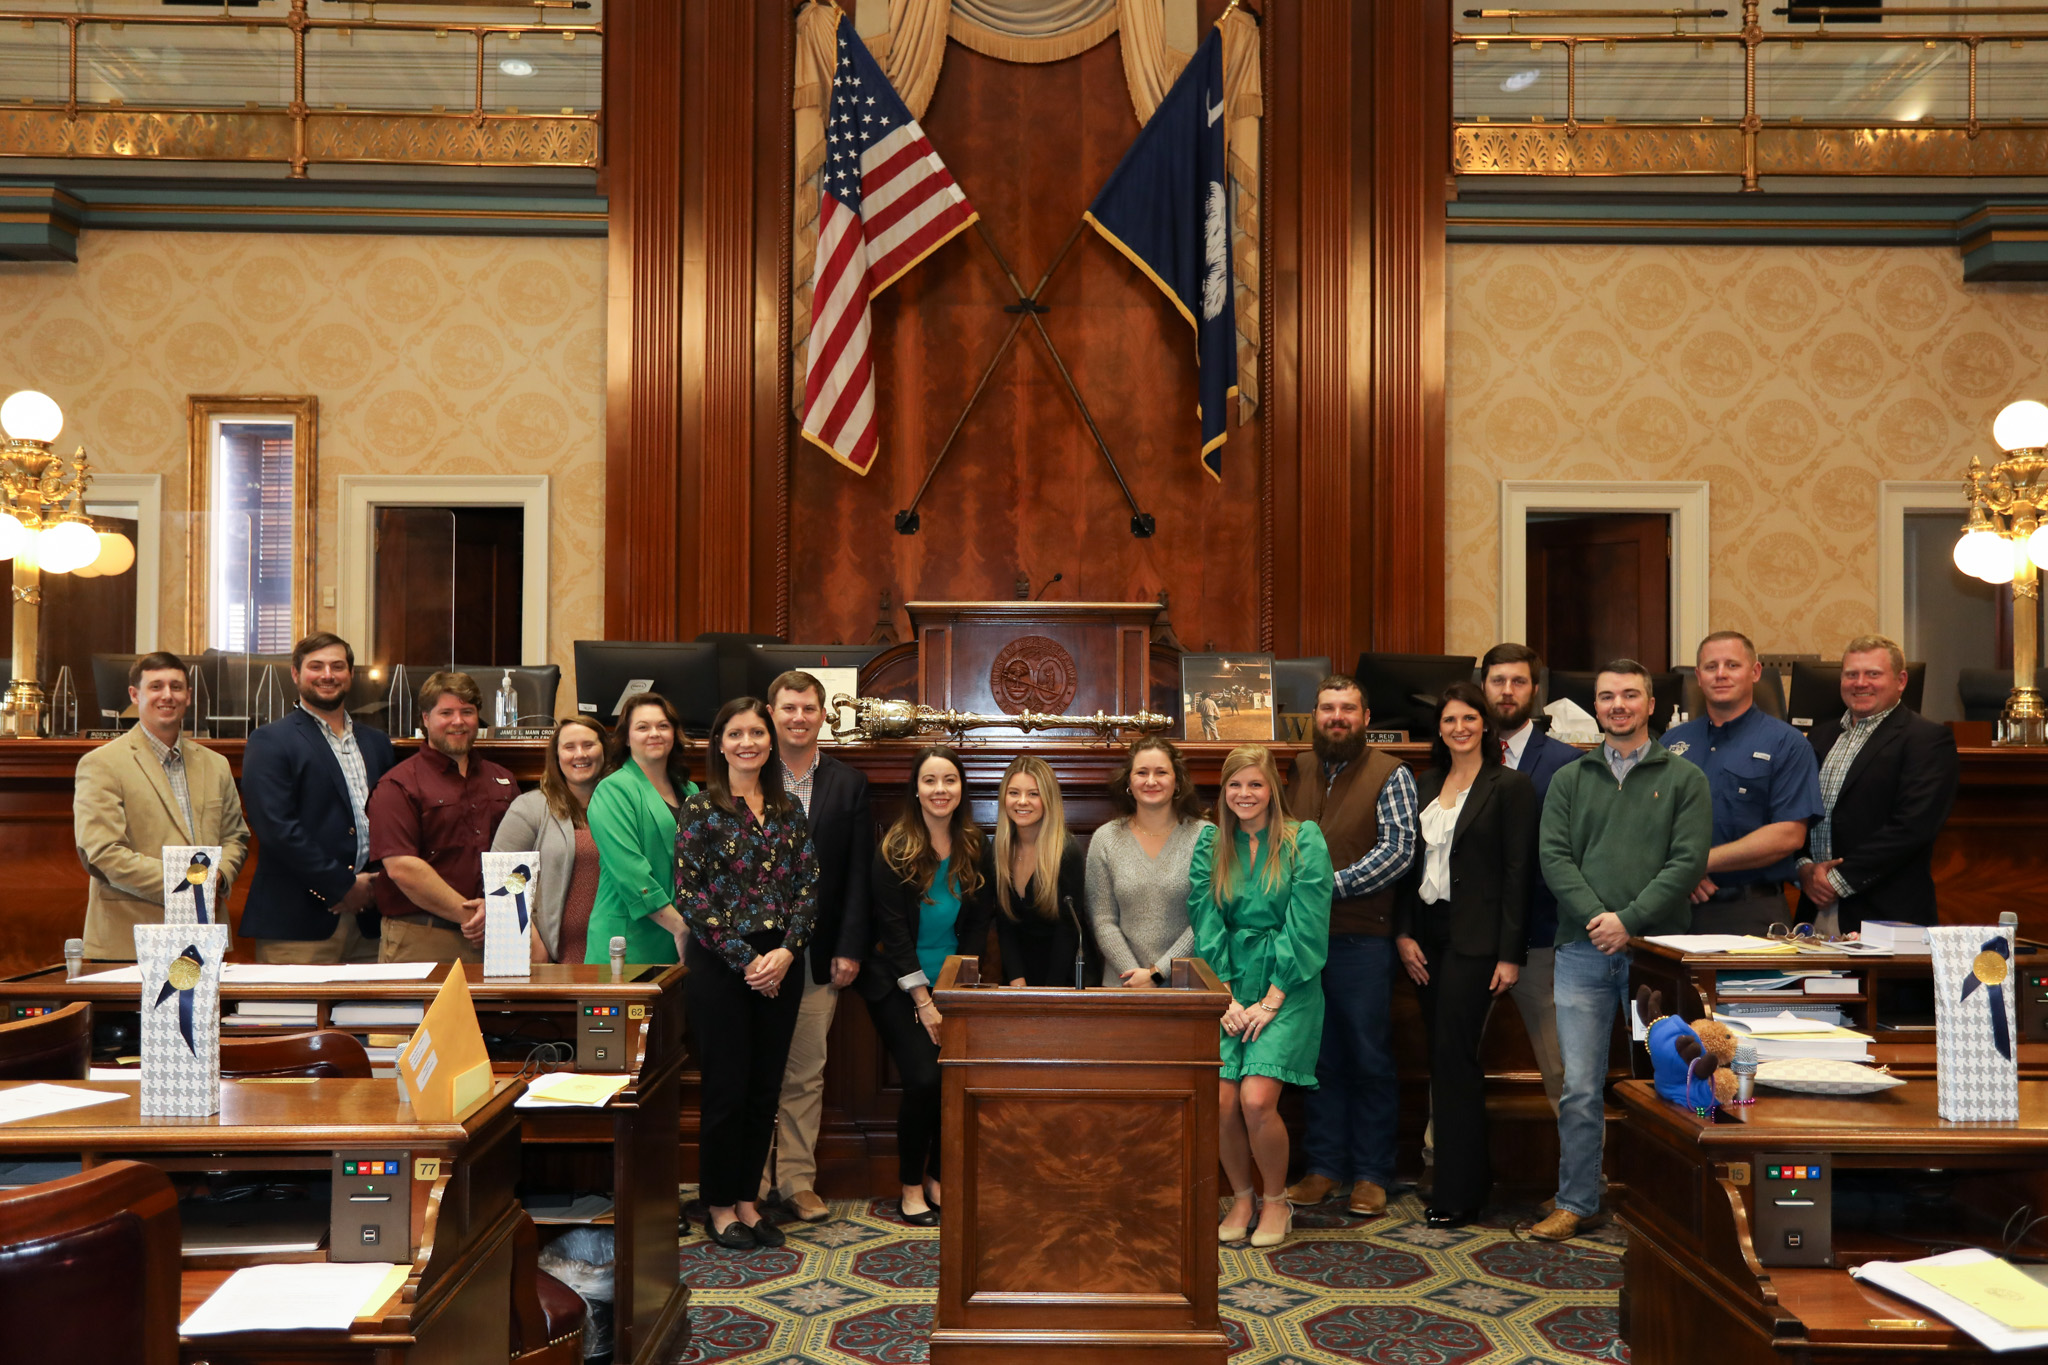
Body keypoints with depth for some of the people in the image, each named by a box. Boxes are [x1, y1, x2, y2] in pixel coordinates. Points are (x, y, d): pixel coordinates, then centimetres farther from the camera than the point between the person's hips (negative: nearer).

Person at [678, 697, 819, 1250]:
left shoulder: (789, 809, 8)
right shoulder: (701, 808, -4)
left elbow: (809, 885, 6)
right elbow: (689, 894, -10)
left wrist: (787, 951, -9)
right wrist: (745, 960, -13)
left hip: (779, 965, 4)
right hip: (719, 966, -4)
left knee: (766, 1089, 9)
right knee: (727, 1089, 1)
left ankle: (747, 1199, 23)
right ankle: (719, 1205, 17)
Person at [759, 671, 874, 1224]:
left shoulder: (850, 785, 6)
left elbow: (859, 874, 4)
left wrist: (849, 948, -2)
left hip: (818, 957, 1)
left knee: (806, 1075, 7)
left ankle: (796, 1179, 19)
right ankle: (750, 1180, 18)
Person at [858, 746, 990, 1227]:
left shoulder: (975, 849, 2)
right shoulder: (896, 850, -8)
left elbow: (978, 927, 5)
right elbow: (893, 931, -10)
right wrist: (924, 1002, -12)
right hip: (898, 987, -3)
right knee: (924, 1078, -15)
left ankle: (938, 1177, 12)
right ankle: (911, 1187, 4)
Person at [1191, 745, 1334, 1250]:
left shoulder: (1303, 840, -3)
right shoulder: (1210, 845, 8)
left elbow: (1306, 925, -8)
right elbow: (1205, 925, 5)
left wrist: (1270, 1001, -11)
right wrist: (1224, 997, -6)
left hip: (1287, 985, -3)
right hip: (1228, 986, 3)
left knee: (1256, 1099, -16)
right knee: (1221, 1101, -9)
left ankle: (1277, 1200, 9)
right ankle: (1241, 1198, 16)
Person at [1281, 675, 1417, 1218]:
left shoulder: (1390, 775, -2)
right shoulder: (1298, 770, 12)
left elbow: (1398, 849, -11)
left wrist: (1332, 884, -17)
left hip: (1362, 939, -4)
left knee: (1369, 1060, 4)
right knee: (1318, 1057, 11)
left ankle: (1371, 1174, 15)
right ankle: (1324, 1167, 21)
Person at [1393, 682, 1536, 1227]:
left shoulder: (1510, 787, -4)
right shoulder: (1426, 786, 13)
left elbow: (1518, 874, -8)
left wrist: (1510, 955, -12)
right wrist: (1404, 932, 3)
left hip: (1475, 937, -6)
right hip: (1428, 934, 6)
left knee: (1454, 1056, -6)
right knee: (1443, 1055, 8)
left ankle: (1458, 1192, 4)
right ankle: (1473, 1173, 21)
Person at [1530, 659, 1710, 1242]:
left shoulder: (1684, 780, 6)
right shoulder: (1569, 780, 12)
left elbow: (1689, 861, -4)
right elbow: (1553, 856, 3)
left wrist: (1629, 920, -13)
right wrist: (1595, 917, -11)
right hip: (1584, 952, 1)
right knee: (1580, 1088, 1)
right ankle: (1577, 1204, 10)